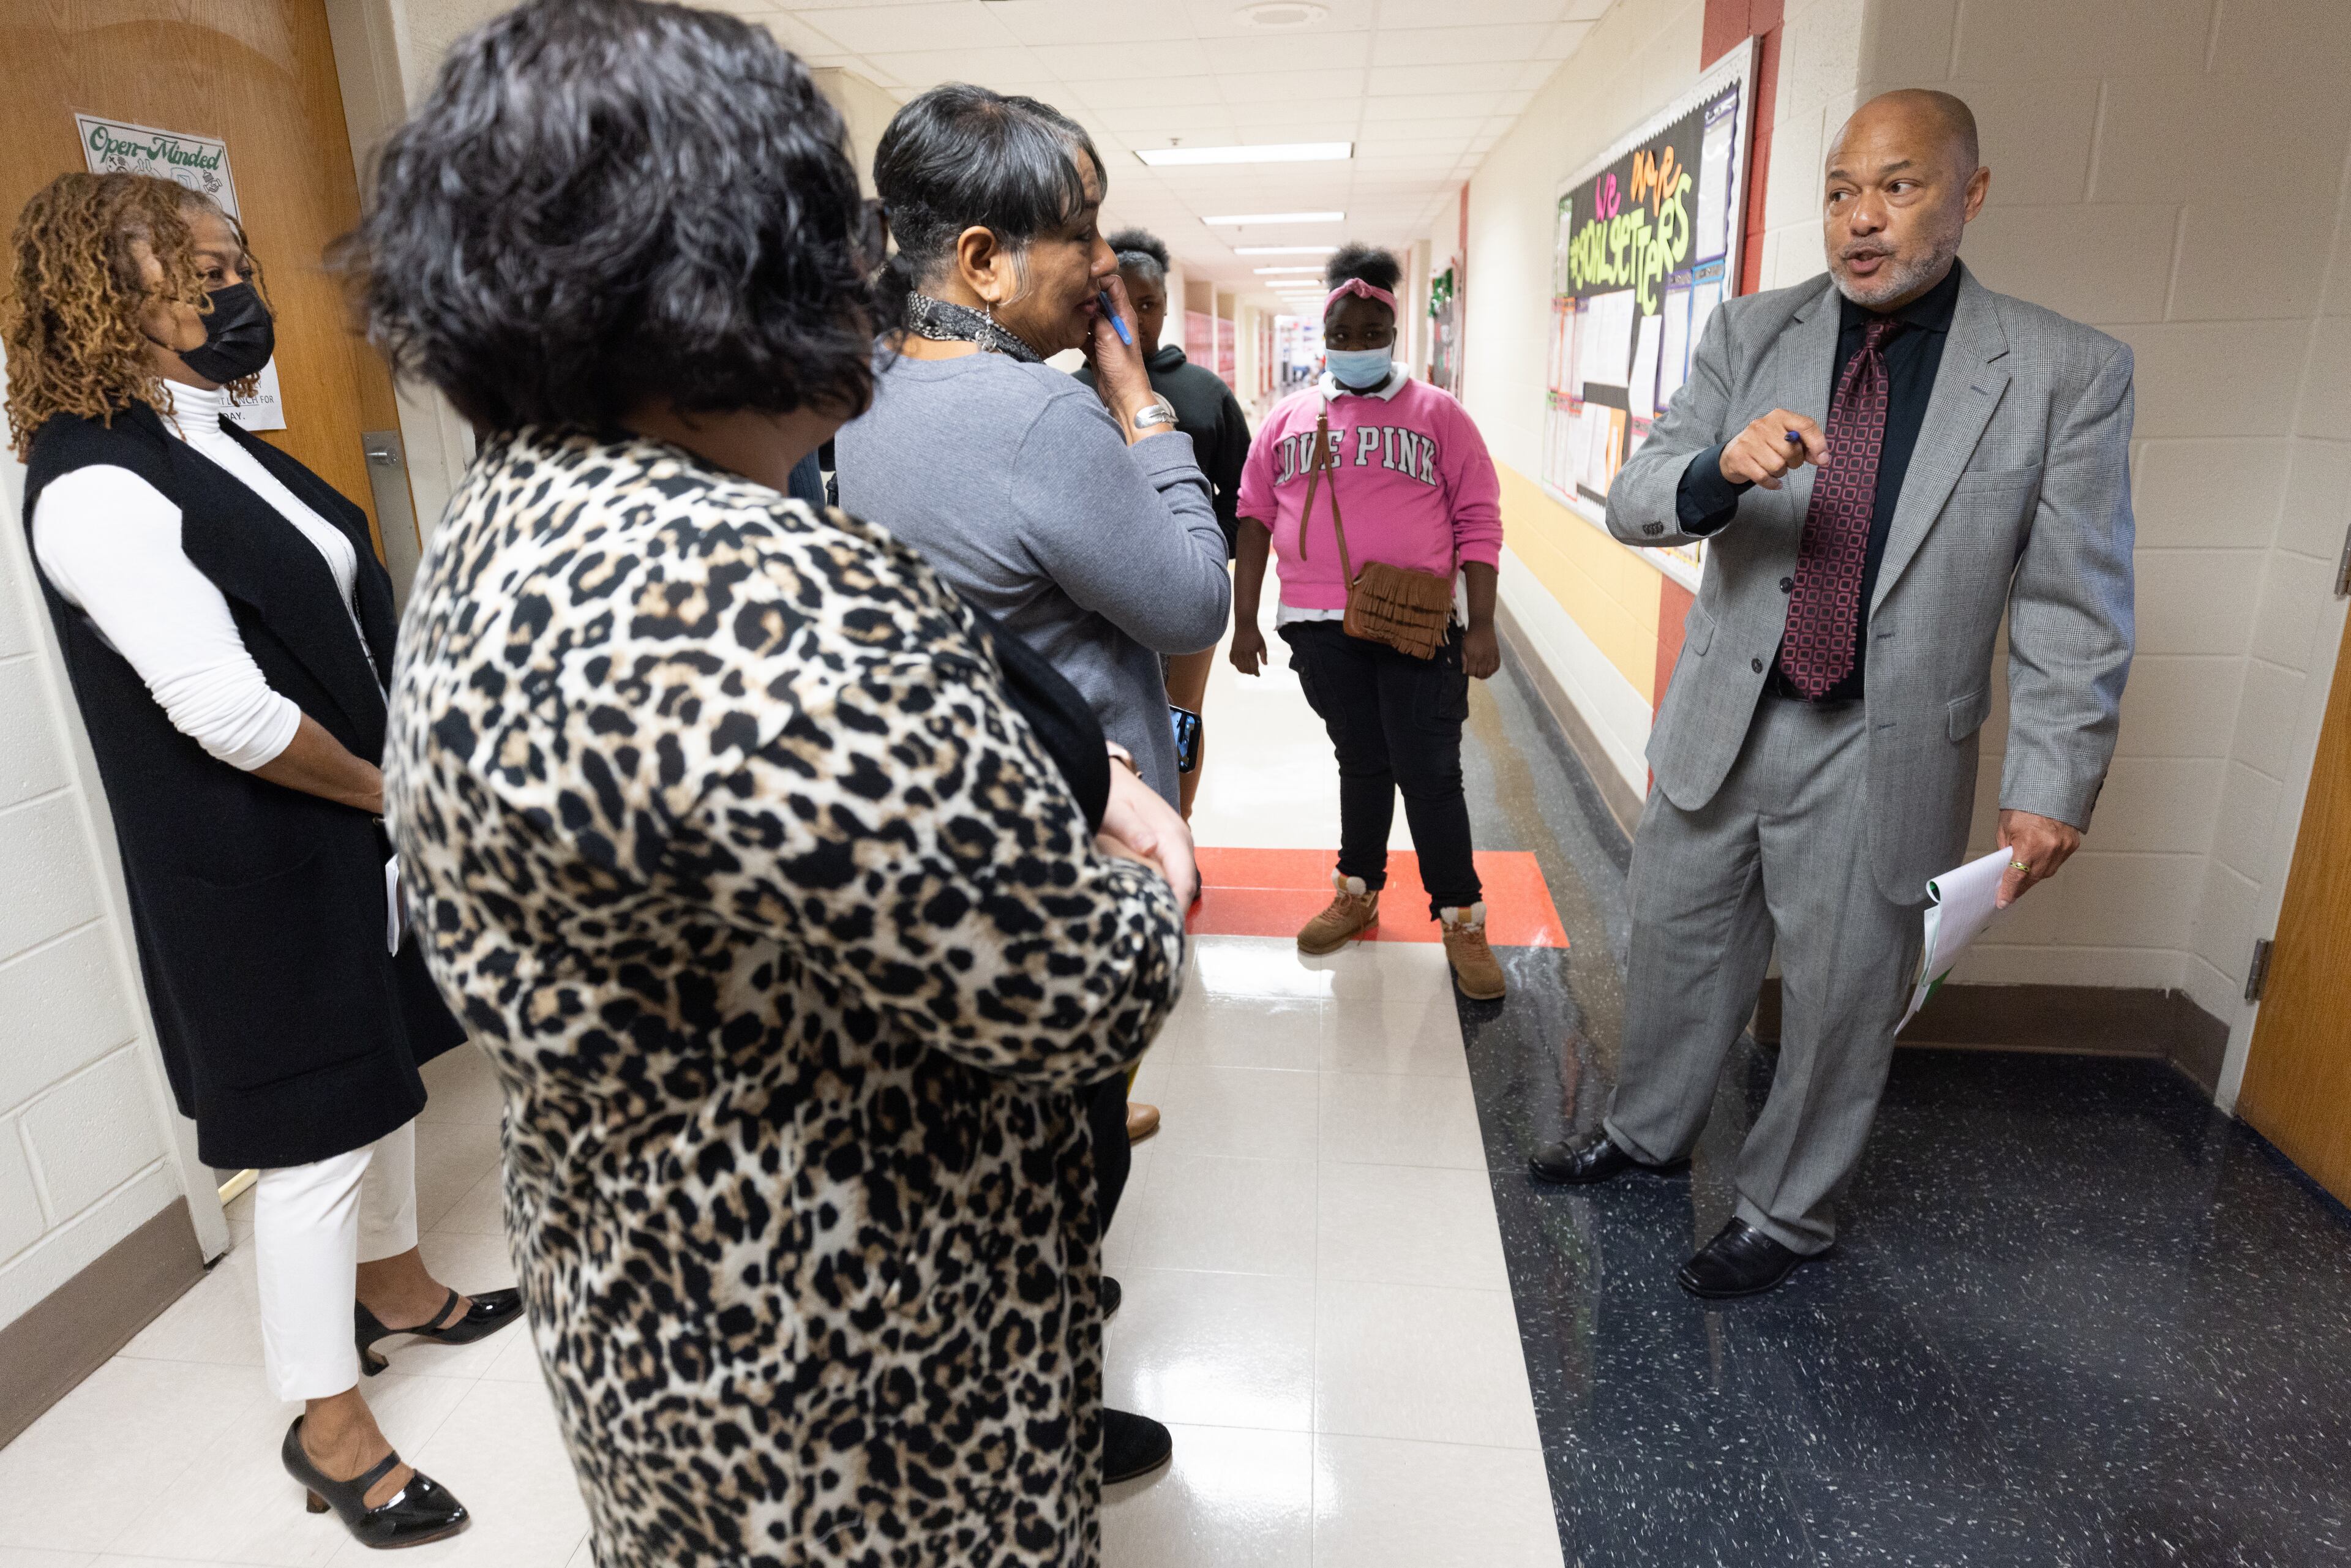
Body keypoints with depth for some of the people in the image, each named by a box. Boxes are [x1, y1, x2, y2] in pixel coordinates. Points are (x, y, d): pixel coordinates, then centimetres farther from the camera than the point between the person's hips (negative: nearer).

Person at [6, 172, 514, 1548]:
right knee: (314, 1136, 3)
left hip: (361, 833, 9)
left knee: (384, 1070, 22)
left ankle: (397, 1287, 45)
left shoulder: (218, 448, 9)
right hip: (253, 873, -9)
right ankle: (330, 1425, 23)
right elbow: (229, 714, -25)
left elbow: (353, 621, 10)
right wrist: (388, 791, -11)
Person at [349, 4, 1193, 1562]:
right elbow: (1089, 999, -29)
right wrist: (1153, 878, -7)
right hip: (859, 1345, -8)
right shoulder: (772, 602, -34)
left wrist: (1067, 792, -3)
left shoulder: (494, 530, 0)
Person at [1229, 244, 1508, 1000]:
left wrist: (1481, 625, -7)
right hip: (1321, 628, 3)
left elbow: (1478, 522, 0)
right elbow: (1254, 516, 11)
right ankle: (1357, 893, 31)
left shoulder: (1437, 413, 3)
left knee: (1430, 773, -1)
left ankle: (1461, 920, 11)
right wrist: (1244, 620, 7)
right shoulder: (1289, 419, 10)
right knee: (1360, 763, 15)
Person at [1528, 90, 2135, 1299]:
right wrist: (1723, 468, -29)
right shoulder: (1752, 334, 0)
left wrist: (2051, 787, -8)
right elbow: (1632, 504, -7)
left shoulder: (2067, 373, -6)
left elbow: (2074, 608, -5)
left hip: (1882, 759, -2)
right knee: (1677, 948, 19)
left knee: (1840, 1003, 11)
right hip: (1721, 727, 3)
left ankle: (1787, 1214, 36)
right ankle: (1647, 1132, 45)